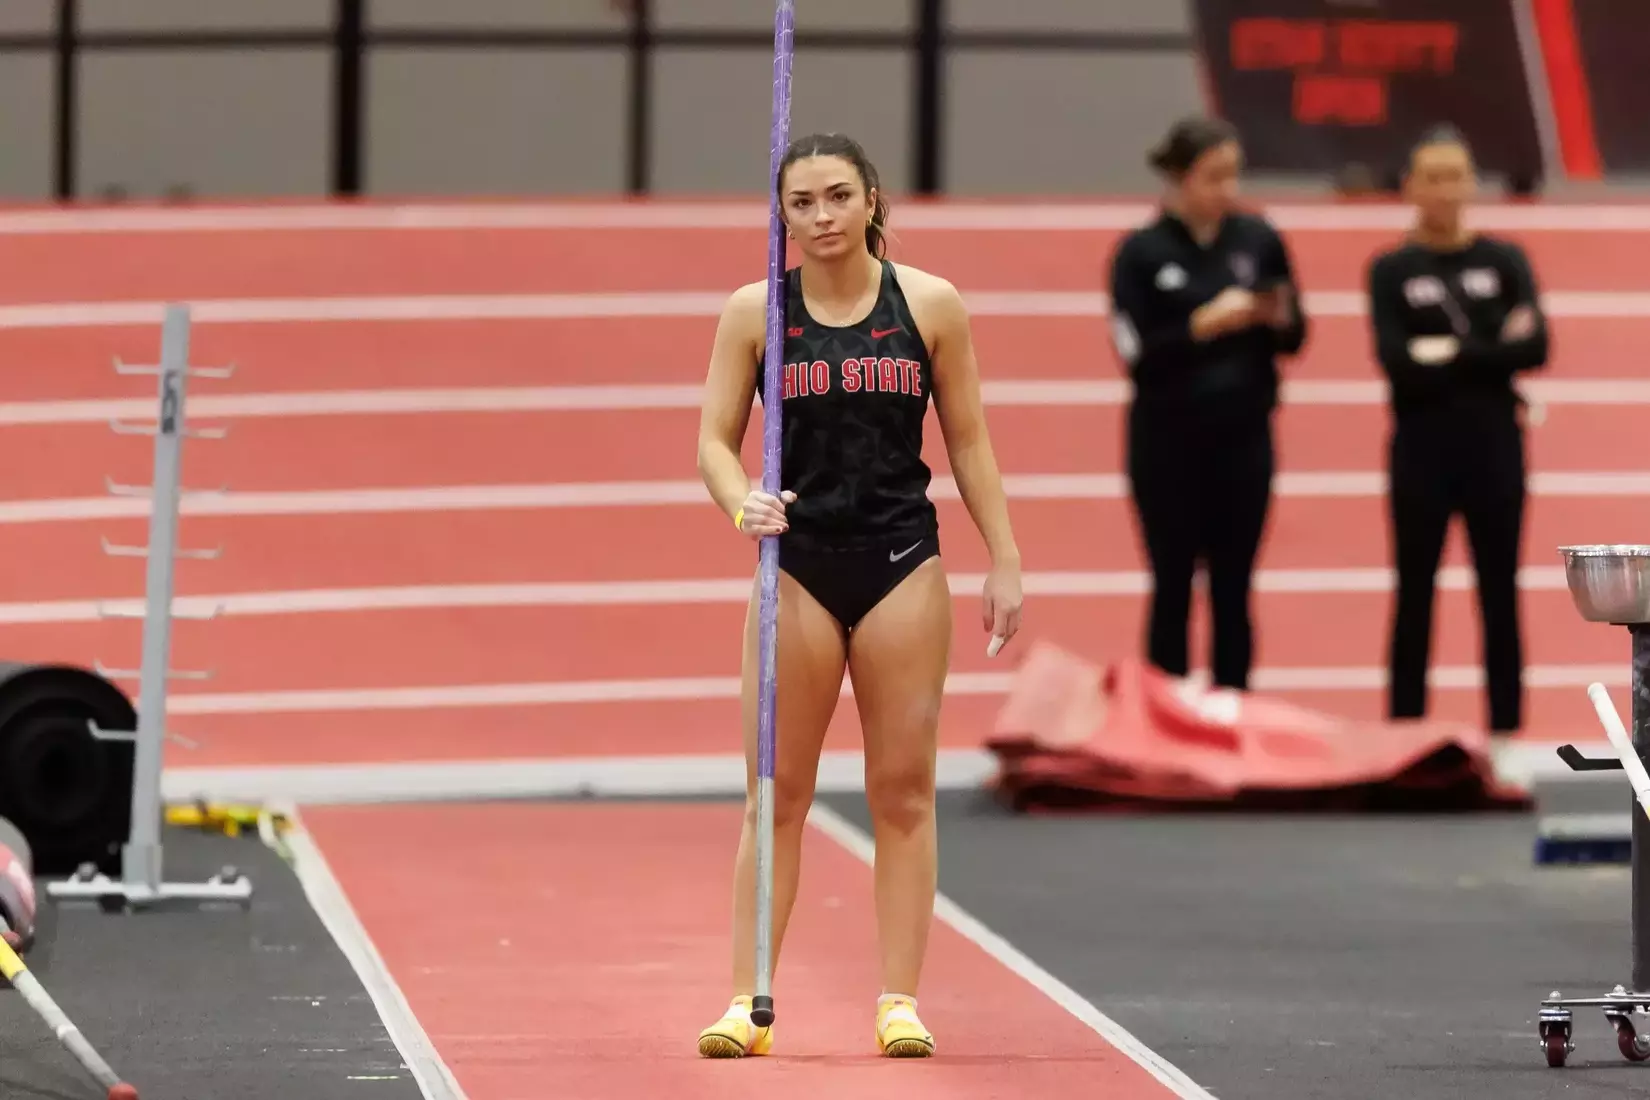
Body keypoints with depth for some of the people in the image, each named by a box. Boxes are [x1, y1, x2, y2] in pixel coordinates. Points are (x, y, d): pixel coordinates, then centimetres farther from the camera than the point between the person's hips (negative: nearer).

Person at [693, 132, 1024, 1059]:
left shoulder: (930, 305, 1)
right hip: (797, 567, 0)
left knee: (905, 791, 2)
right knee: (776, 794, 0)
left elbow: (969, 442, 6)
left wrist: (1004, 560, 2)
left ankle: (900, 998, 5)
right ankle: (749, 1000, 3)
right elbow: (716, 440, 2)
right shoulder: (755, 312, 1)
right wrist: (743, 504, -19)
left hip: (903, 564, 0)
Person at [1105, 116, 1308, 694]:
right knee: (1172, 590, 4)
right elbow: (1138, 356, -12)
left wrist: (1281, 318, -14)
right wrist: (1205, 324, -22)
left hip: (1244, 437, 3)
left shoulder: (1259, 240, 2)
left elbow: (1294, 339, 7)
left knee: (1233, 592, 7)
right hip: (1168, 444, -3)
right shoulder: (1141, 252, -7)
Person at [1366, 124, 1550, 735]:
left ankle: (1507, 735, 9)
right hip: (1422, 447, -1)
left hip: (1494, 445, 1)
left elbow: (1536, 347, -9)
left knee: (1500, 598, 4)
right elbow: (1397, 362, -14)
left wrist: (1449, 355, -13)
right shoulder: (1391, 270, 1)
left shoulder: (1504, 261, 5)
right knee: (1414, 598, 3)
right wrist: (1493, 352, -13)